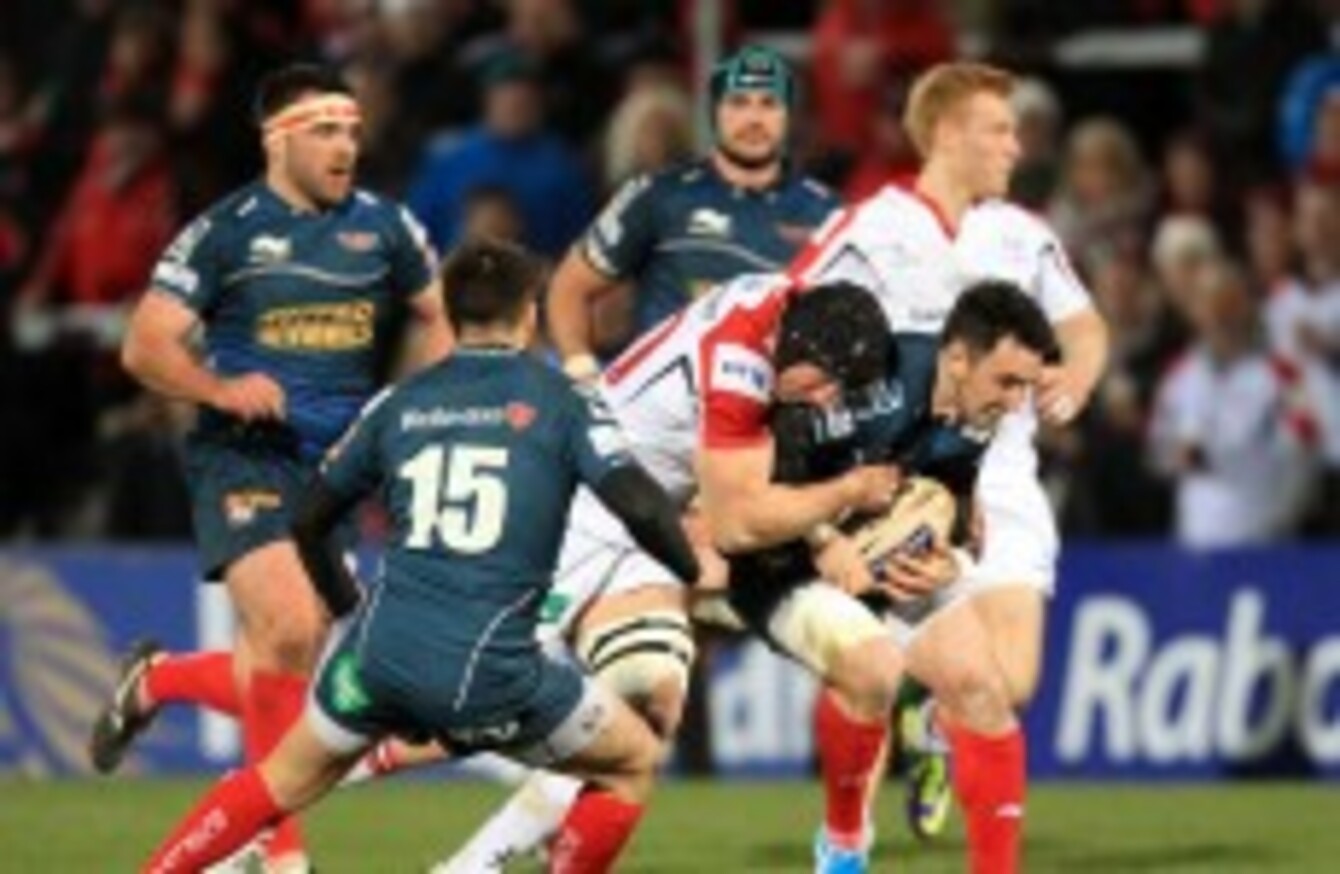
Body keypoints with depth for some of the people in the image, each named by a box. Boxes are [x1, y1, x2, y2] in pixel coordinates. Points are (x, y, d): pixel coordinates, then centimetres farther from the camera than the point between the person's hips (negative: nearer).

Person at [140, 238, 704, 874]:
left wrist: (350, 611, 39)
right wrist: (694, 570, 13)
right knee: (632, 762, 17)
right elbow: (640, 507, -7)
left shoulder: (399, 405, 14)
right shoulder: (559, 403, 3)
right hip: (487, 671, -4)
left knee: (285, 781, 26)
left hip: (380, 653, 4)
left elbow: (309, 520, 23)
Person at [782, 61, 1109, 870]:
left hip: (998, 487, 3)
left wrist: (1076, 377, -5)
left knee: (1008, 684, -11)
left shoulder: (1024, 235, 9)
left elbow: (1084, 325, 16)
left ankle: (936, 723, 26)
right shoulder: (868, 229, -6)